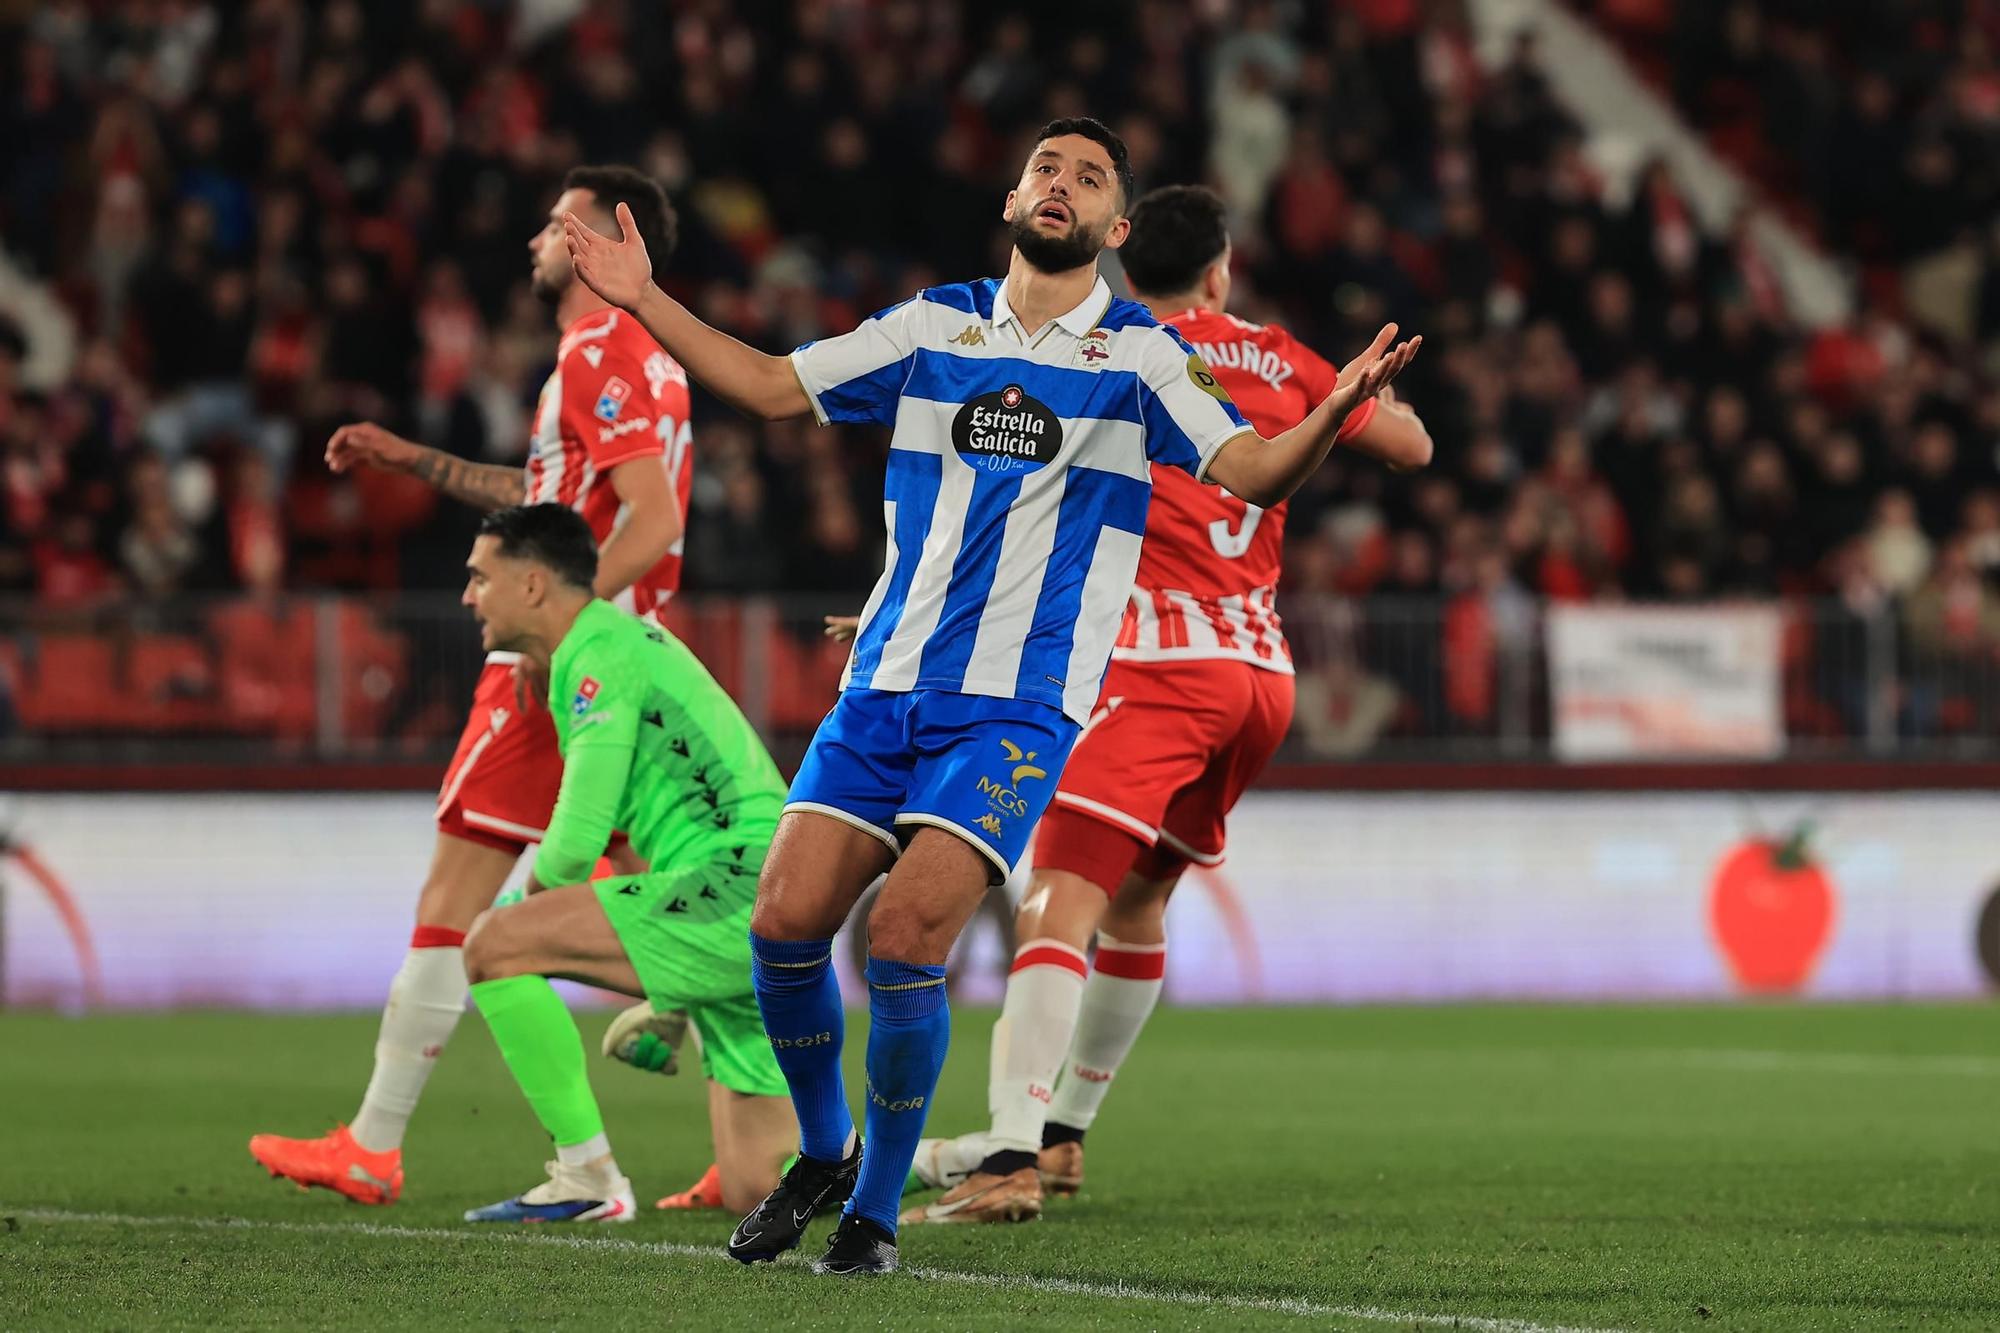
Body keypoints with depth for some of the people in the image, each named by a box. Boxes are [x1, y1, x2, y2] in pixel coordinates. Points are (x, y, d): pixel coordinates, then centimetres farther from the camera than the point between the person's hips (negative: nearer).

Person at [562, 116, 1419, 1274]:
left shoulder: (1143, 355, 3)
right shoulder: (935, 327, 12)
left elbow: (1256, 472, -8)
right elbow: (773, 388, 18)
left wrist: (1335, 413, -27)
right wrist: (646, 301, 12)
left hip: (1020, 709, -3)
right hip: (885, 688, 4)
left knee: (905, 939, -19)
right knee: (786, 919, -10)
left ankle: (876, 1210, 0)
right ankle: (823, 1155, 16)